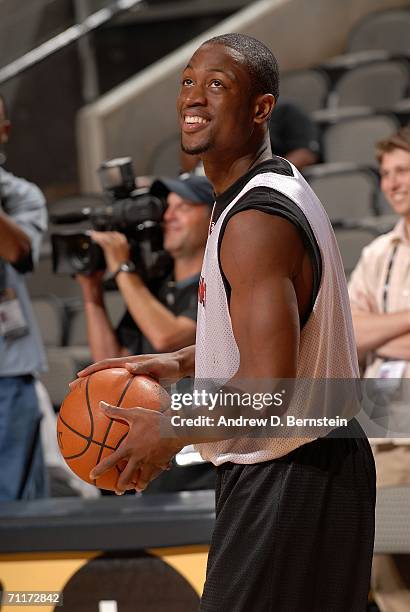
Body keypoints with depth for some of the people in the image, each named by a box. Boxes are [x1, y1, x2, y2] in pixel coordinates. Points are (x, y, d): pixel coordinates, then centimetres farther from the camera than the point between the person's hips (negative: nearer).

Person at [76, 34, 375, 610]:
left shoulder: (257, 220, -23)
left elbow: (267, 387, -29)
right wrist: (178, 363, 15)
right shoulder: (277, 187, 10)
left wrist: (169, 433, -16)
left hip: (287, 482, -10)